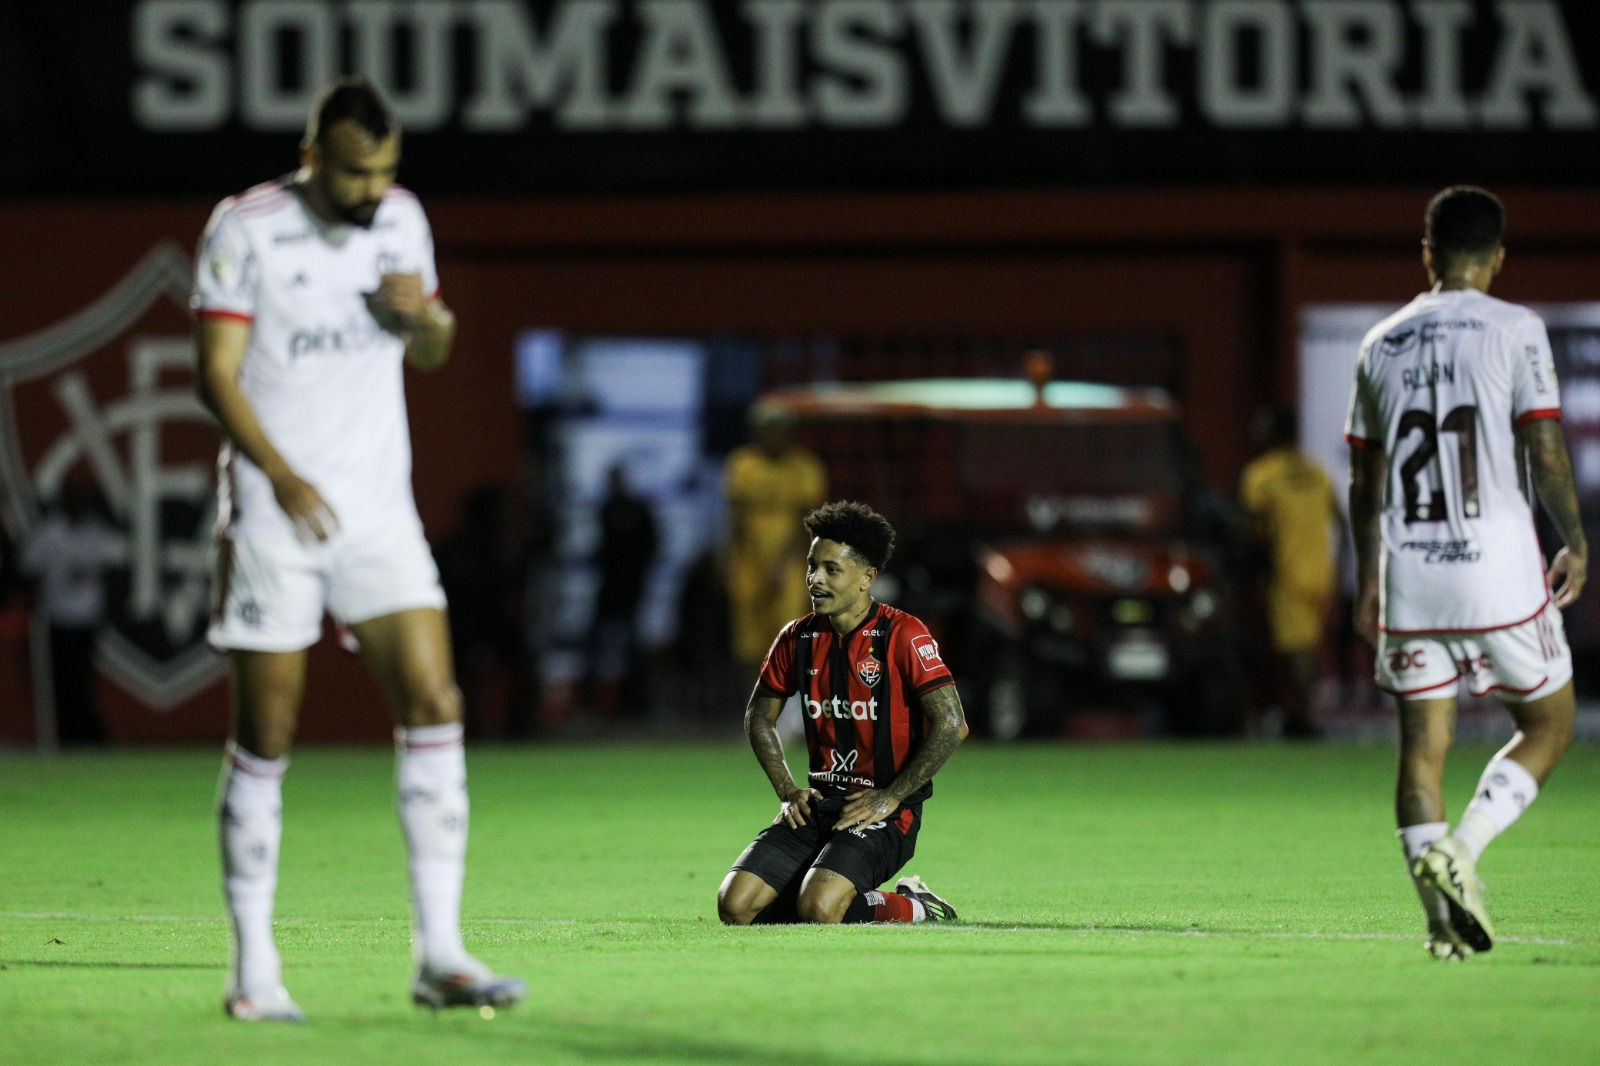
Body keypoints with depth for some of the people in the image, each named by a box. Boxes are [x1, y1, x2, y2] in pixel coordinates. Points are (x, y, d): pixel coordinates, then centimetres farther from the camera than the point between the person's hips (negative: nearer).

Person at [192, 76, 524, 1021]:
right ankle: (255, 968, 7)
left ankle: (441, 954, -6)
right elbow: (218, 374, -11)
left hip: (380, 515, 4)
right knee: (266, 738, -1)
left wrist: (426, 317, -5)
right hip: (274, 518, -4)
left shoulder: (402, 219, 8)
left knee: (434, 706, -8)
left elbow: (432, 356, 19)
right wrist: (281, 473, -24)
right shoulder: (247, 228, -7)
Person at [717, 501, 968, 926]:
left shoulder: (903, 636, -10)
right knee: (735, 906, -11)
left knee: (818, 910, -30)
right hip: (819, 803, 6)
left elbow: (952, 726, -15)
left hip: (884, 811, -6)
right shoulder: (798, 637, 7)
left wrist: (889, 797, -14)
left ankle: (912, 908, 0)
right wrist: (788, 791, 7)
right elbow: (759, 717, 21)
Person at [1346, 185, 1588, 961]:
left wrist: (1368, 580, 24)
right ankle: (1462, 847, -10)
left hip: (1407, 570, 4)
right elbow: (1544, 449, -9)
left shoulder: (1381, 343, 11)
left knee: (1423, 744, 6)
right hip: (1497, 561, -4)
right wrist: (1574, 543, 4)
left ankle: (1444, 920, -4)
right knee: (1548, 724, 12)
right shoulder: (1513, 329, -3)